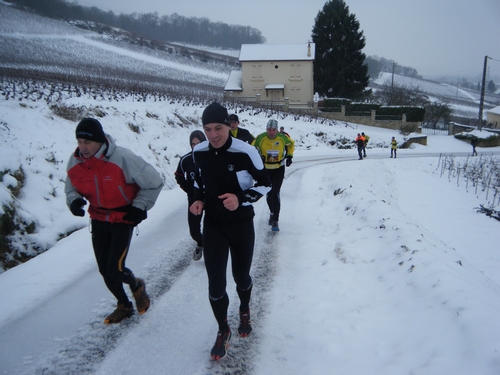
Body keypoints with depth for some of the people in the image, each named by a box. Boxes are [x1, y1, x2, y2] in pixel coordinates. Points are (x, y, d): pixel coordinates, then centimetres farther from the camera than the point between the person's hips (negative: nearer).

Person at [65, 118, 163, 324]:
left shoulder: (122, 158, -24)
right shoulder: (74, 162, -9)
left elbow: (154, 182, -14)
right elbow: (71, 189, 9)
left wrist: (139, 207, -15)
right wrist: (74, 200, -13)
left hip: (123, 220, -5)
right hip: (98, 221, 5)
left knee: (115, 269, -11)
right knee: (105, 270, 10)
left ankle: (137, 286, 25)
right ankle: (124, 305, 36)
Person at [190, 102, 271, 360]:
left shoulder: (246, 152, -20)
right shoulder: (198, 152, -6)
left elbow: (265, 183, -9)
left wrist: (241, 198, -25)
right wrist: (198, 199, -6)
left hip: (241, 224, -2)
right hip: (213, 224, 2)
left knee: (241, 276, 15)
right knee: (215, 282, -2)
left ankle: (245, 311, 50)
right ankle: (223, 330, 24)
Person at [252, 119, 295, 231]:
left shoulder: (283, 137, -13)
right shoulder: (260, 138, -15)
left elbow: (291, 143, 9)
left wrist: (289, 156, 4)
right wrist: (258, 156, -18)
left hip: (279, 169, -1)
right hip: (265, 169, 2)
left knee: (275, 193, -13)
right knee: (268, 194, 10)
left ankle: (275, 220, -10)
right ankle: (273, 213, 36)